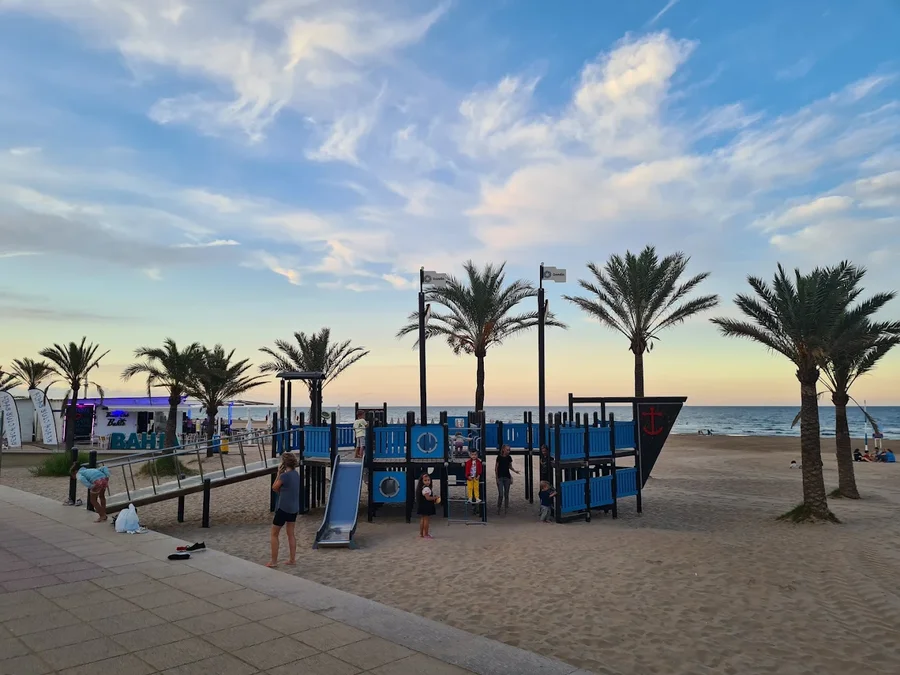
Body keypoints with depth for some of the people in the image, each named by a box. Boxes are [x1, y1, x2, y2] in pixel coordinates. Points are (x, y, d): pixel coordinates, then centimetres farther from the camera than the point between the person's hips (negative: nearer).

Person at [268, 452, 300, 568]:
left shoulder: (285, 476, -20)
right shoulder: (296, 474, 4)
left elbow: (274, 487, -6)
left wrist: (278, 473, -1)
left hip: (283, 508, -7)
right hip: (294, 508, 7)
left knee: (274, 534, 7)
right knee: (291, 534, 16)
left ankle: (273, 561, 11)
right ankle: (292, 559, 20)